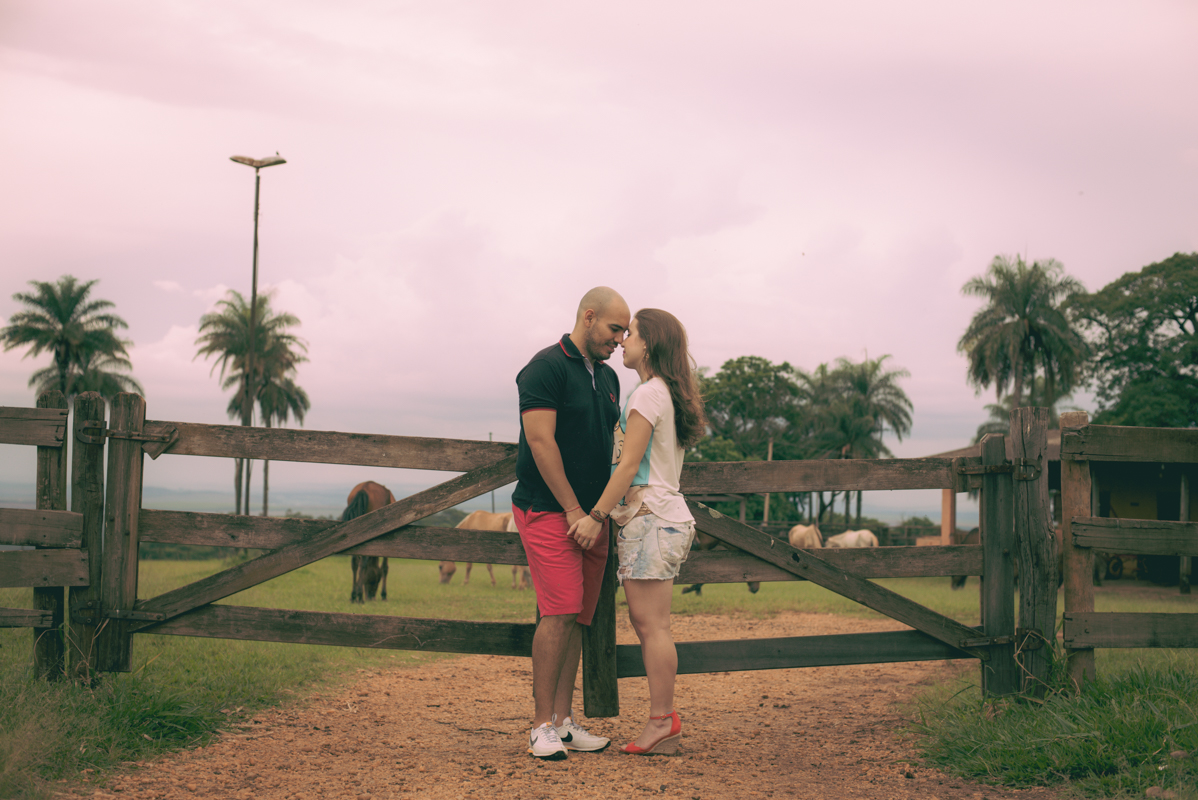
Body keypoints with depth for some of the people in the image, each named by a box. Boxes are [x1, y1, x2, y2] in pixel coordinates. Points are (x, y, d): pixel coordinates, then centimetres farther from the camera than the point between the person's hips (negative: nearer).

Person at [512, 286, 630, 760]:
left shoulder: (608, 378, 16)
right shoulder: (547, 367, -9)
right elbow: (541, 442, -16)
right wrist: (573, 510, -16)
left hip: (591, 516, 8)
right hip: (548, 510, -8)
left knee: (577, 619, 7)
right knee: (559, 613, -14)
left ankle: (564, 721, 11)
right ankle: (542, 726, -8)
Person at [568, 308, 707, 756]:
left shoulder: (648, 394, -9)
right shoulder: (670, 394, 19)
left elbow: (628, 465, -14)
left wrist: (596, 515, -12)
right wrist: (607, 515, 20)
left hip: (652, 518, -10)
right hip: (664, 515, 10)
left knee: (652, 624, -8)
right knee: (646, 623, 9)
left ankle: (662, 723, -6)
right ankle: (663, 721, 10)